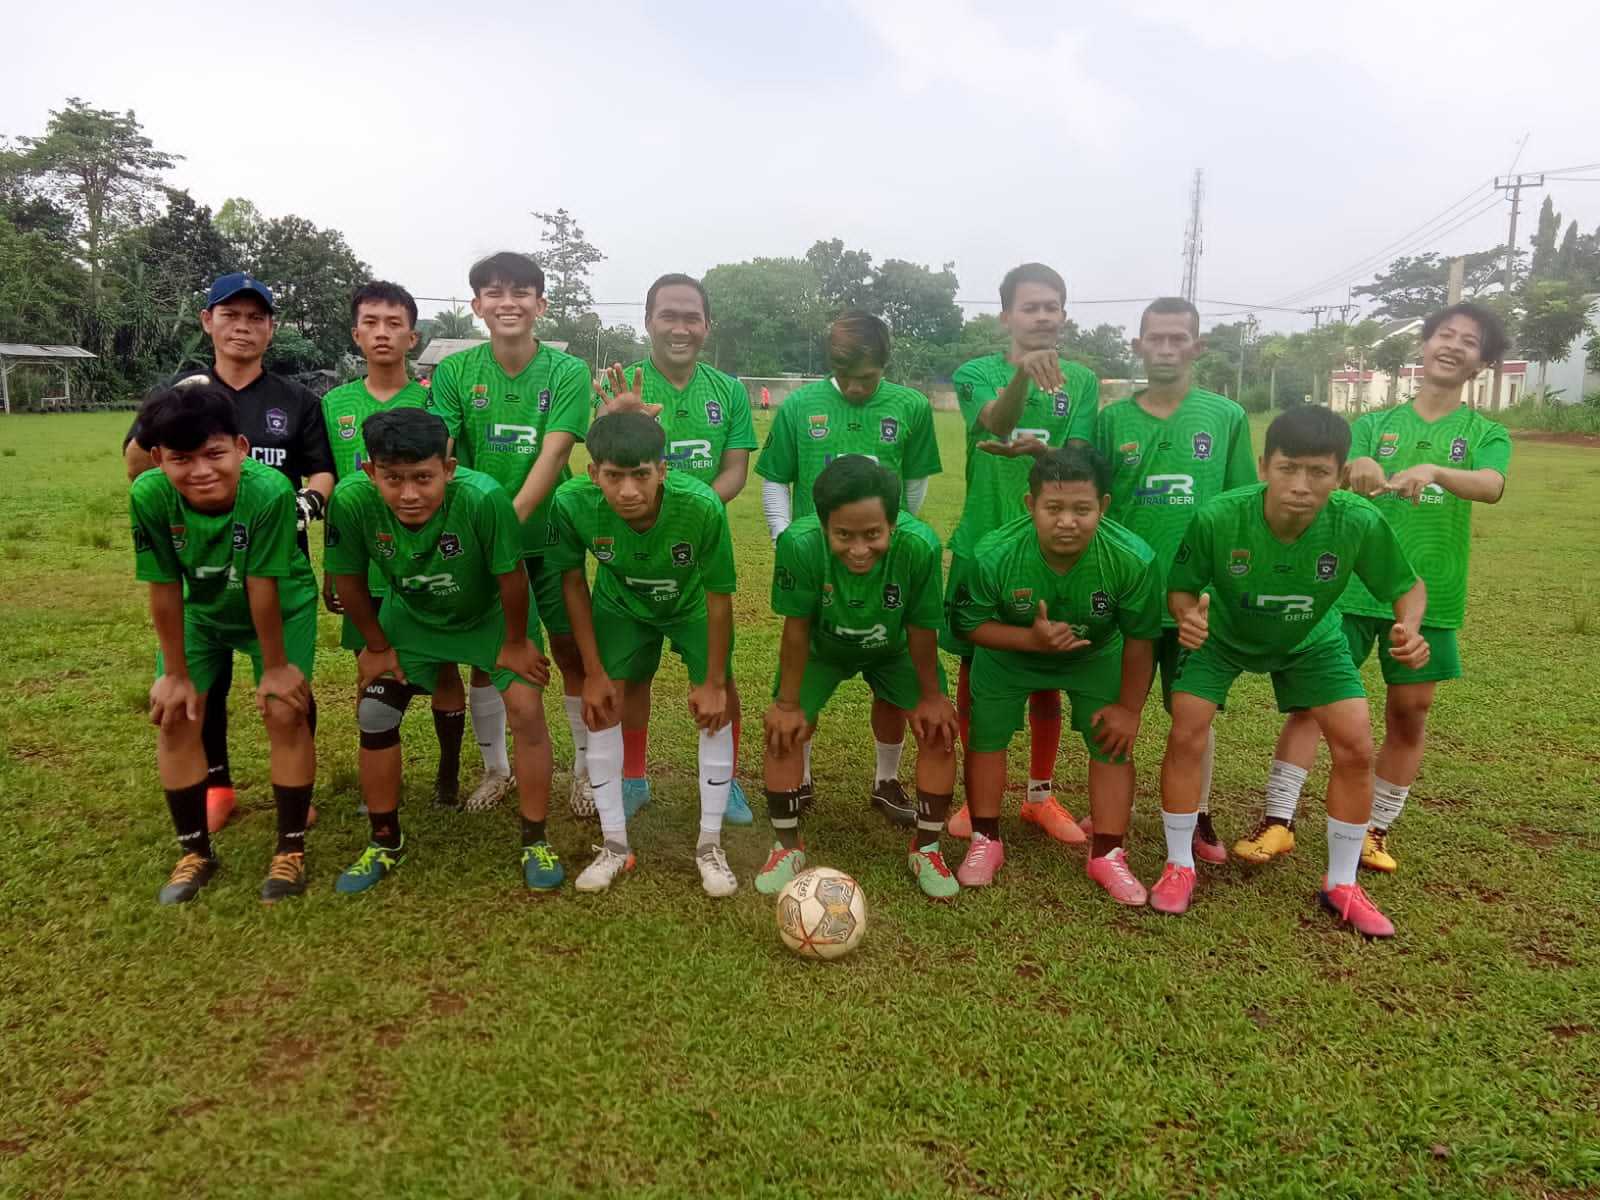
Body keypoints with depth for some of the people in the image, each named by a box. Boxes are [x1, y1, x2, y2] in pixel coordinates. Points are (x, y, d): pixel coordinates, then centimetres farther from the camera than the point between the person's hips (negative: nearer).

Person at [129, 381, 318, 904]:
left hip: (282, 608, -3)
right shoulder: (149, 495, -30)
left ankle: (290, 848, 9)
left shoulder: (270, 491, -38)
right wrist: (175, 673, -10)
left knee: (285, 713, -10)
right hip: (200, 610, 3)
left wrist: (276, 665, -17)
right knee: (174, 717, -1)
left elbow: (262, 588, -29)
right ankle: (195, 851, 19)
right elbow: (164, 589, -20)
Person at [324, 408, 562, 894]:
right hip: (412, 615, 3)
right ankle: (385, 842, 25)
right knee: (374, 716, 1)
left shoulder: (483, 497, -41)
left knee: (526, 708, -13)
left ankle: (535, 842, 7)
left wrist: (515, 643, -13)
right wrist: (377, 646, -3)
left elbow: (511, 576, -26)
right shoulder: (351, 500, -32)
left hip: (492, 613, -2)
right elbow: (348, 579, -14)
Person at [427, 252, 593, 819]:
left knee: (571, 652, 6)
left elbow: (552, 454, -18)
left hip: (548, 535, -2)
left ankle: (586, 767, 24)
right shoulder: (454, 372, -2)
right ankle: (497, 767, 30)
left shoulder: (567, 372, -8)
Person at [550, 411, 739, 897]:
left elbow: (719, 596, -24)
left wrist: (713, 682, -15)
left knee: (714, 708, -7)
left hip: (692, 606, -1)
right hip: (620, 604, 2)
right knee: (601, 706, -4)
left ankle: (710, 845, 11)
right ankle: (615, 845, 13)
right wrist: (594, 671, -11)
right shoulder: (572, 502, -34)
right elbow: (573, 580, -15)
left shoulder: (702, 506, -40)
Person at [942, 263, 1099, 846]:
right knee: (974, 669, 7)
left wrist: (1035, 451, -32)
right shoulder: (977, 372, -2)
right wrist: (1022, 374, -46)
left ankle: (1040, 794, 26)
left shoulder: (1081, 381, 3)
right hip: (982, 542, -1)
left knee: (1047, 675, 10)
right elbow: (995, 420, -25)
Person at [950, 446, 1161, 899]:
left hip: (1096, 657, 1)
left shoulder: (1134, 559, -35)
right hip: (1009, 653, 0)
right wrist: (1032, 639, -38)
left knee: (1114, 742, -2)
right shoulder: (993, 555, -37)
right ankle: (985, 842, 18)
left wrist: (1129, 707, -11)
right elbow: (970, 624, -22)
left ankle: (1107, 854, 13)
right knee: (986, 737, 0)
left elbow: (1139, 638, -19)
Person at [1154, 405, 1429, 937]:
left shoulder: (1360, 522, -32)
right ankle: (1179, 866, 10)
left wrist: (1409, 629, -36)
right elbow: (1181, 587, -19)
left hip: (1311, 641, 2)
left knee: (1356, 747, -5)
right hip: (1221, 635, -1)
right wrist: (1187, 616, -42)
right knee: (1186, 735, -11)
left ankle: (1341, 884, 16)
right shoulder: (1218, 518, -36)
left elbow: (1408, 586, -14)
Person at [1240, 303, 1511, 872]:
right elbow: (1342, 482, -10)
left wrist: (1432, 470, -39)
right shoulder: (1373, 425, 6)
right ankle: (1278, 820, 3)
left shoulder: (1487, 434, 4)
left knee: (1409, 713, 7)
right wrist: (1357, 472, -35)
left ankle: (1376, 831, 22)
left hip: (1429, 595, 1)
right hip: (1354, 585, 0)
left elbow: (1492, 487, -18)